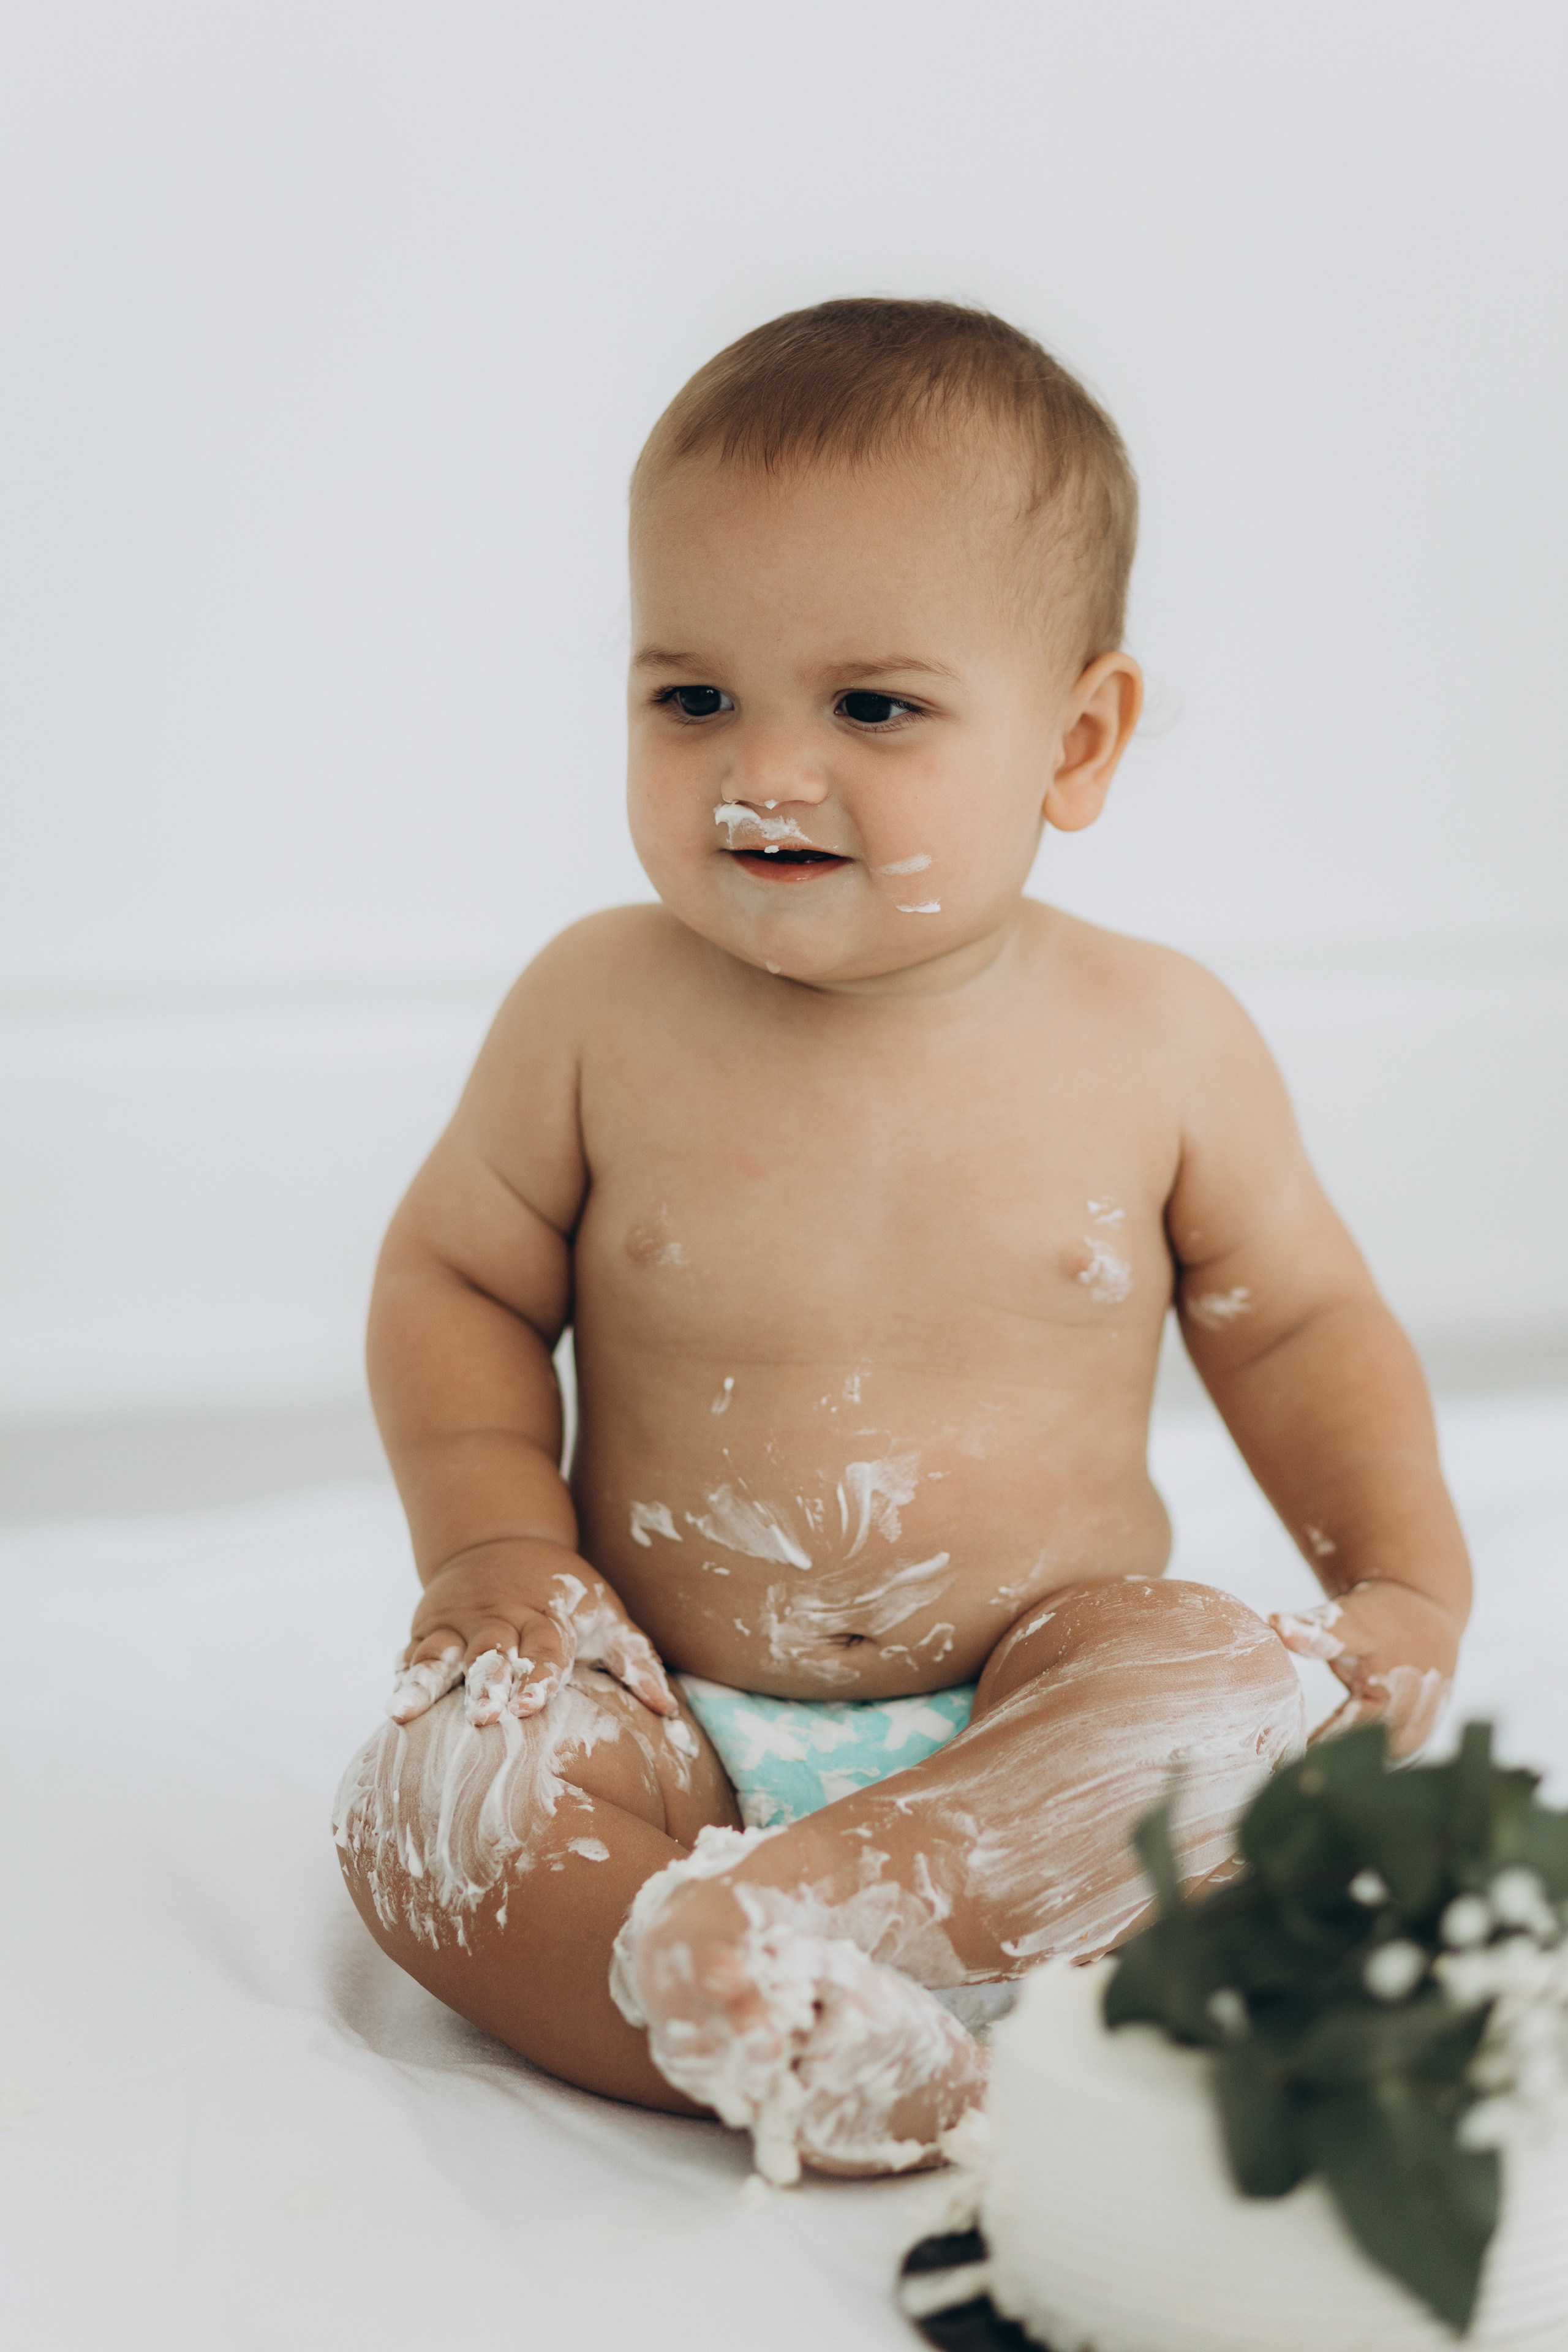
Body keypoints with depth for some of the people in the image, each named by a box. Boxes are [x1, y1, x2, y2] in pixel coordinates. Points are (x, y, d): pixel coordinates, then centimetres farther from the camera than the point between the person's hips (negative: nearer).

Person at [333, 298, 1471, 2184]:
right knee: (433, 1795, -25)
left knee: (1219, 1694, -29)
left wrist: (1405, 1581, -6)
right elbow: (455, 1276, 6)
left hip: (1034, 1697, 0)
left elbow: (1296, 1320, 9)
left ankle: (758, 1917, -36)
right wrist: (495, 1548, -10)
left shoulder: (1159, 1042, -6)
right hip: (675, 1722, 0)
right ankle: (806, 2063, -36)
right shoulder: (597, 1016, -7)